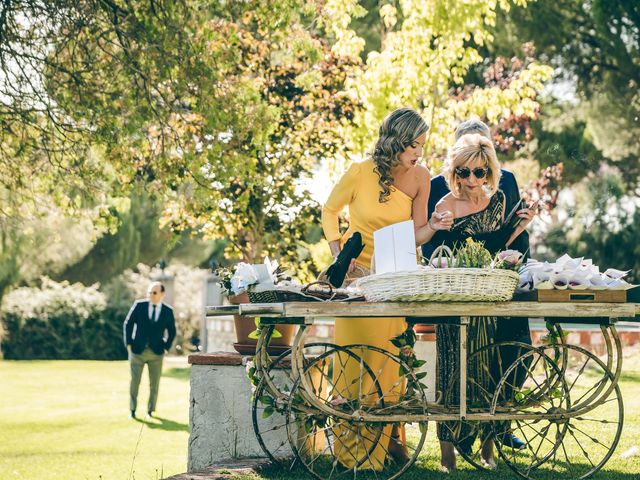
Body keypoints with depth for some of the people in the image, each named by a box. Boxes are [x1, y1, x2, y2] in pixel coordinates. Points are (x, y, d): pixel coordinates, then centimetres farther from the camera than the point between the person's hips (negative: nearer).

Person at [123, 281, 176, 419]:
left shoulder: (168, 311, 0)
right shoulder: (139, 305, -3)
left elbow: (172, 332, 12)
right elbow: (128, 324, 3)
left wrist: (166, 347, 2)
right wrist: (128, 344, -3)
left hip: (156, 353, 1)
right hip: (137, 351, -1)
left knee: (154, 384, 3)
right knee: (134, 382, 2)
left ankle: (150, 410, 17)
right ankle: (132, 410, 15)